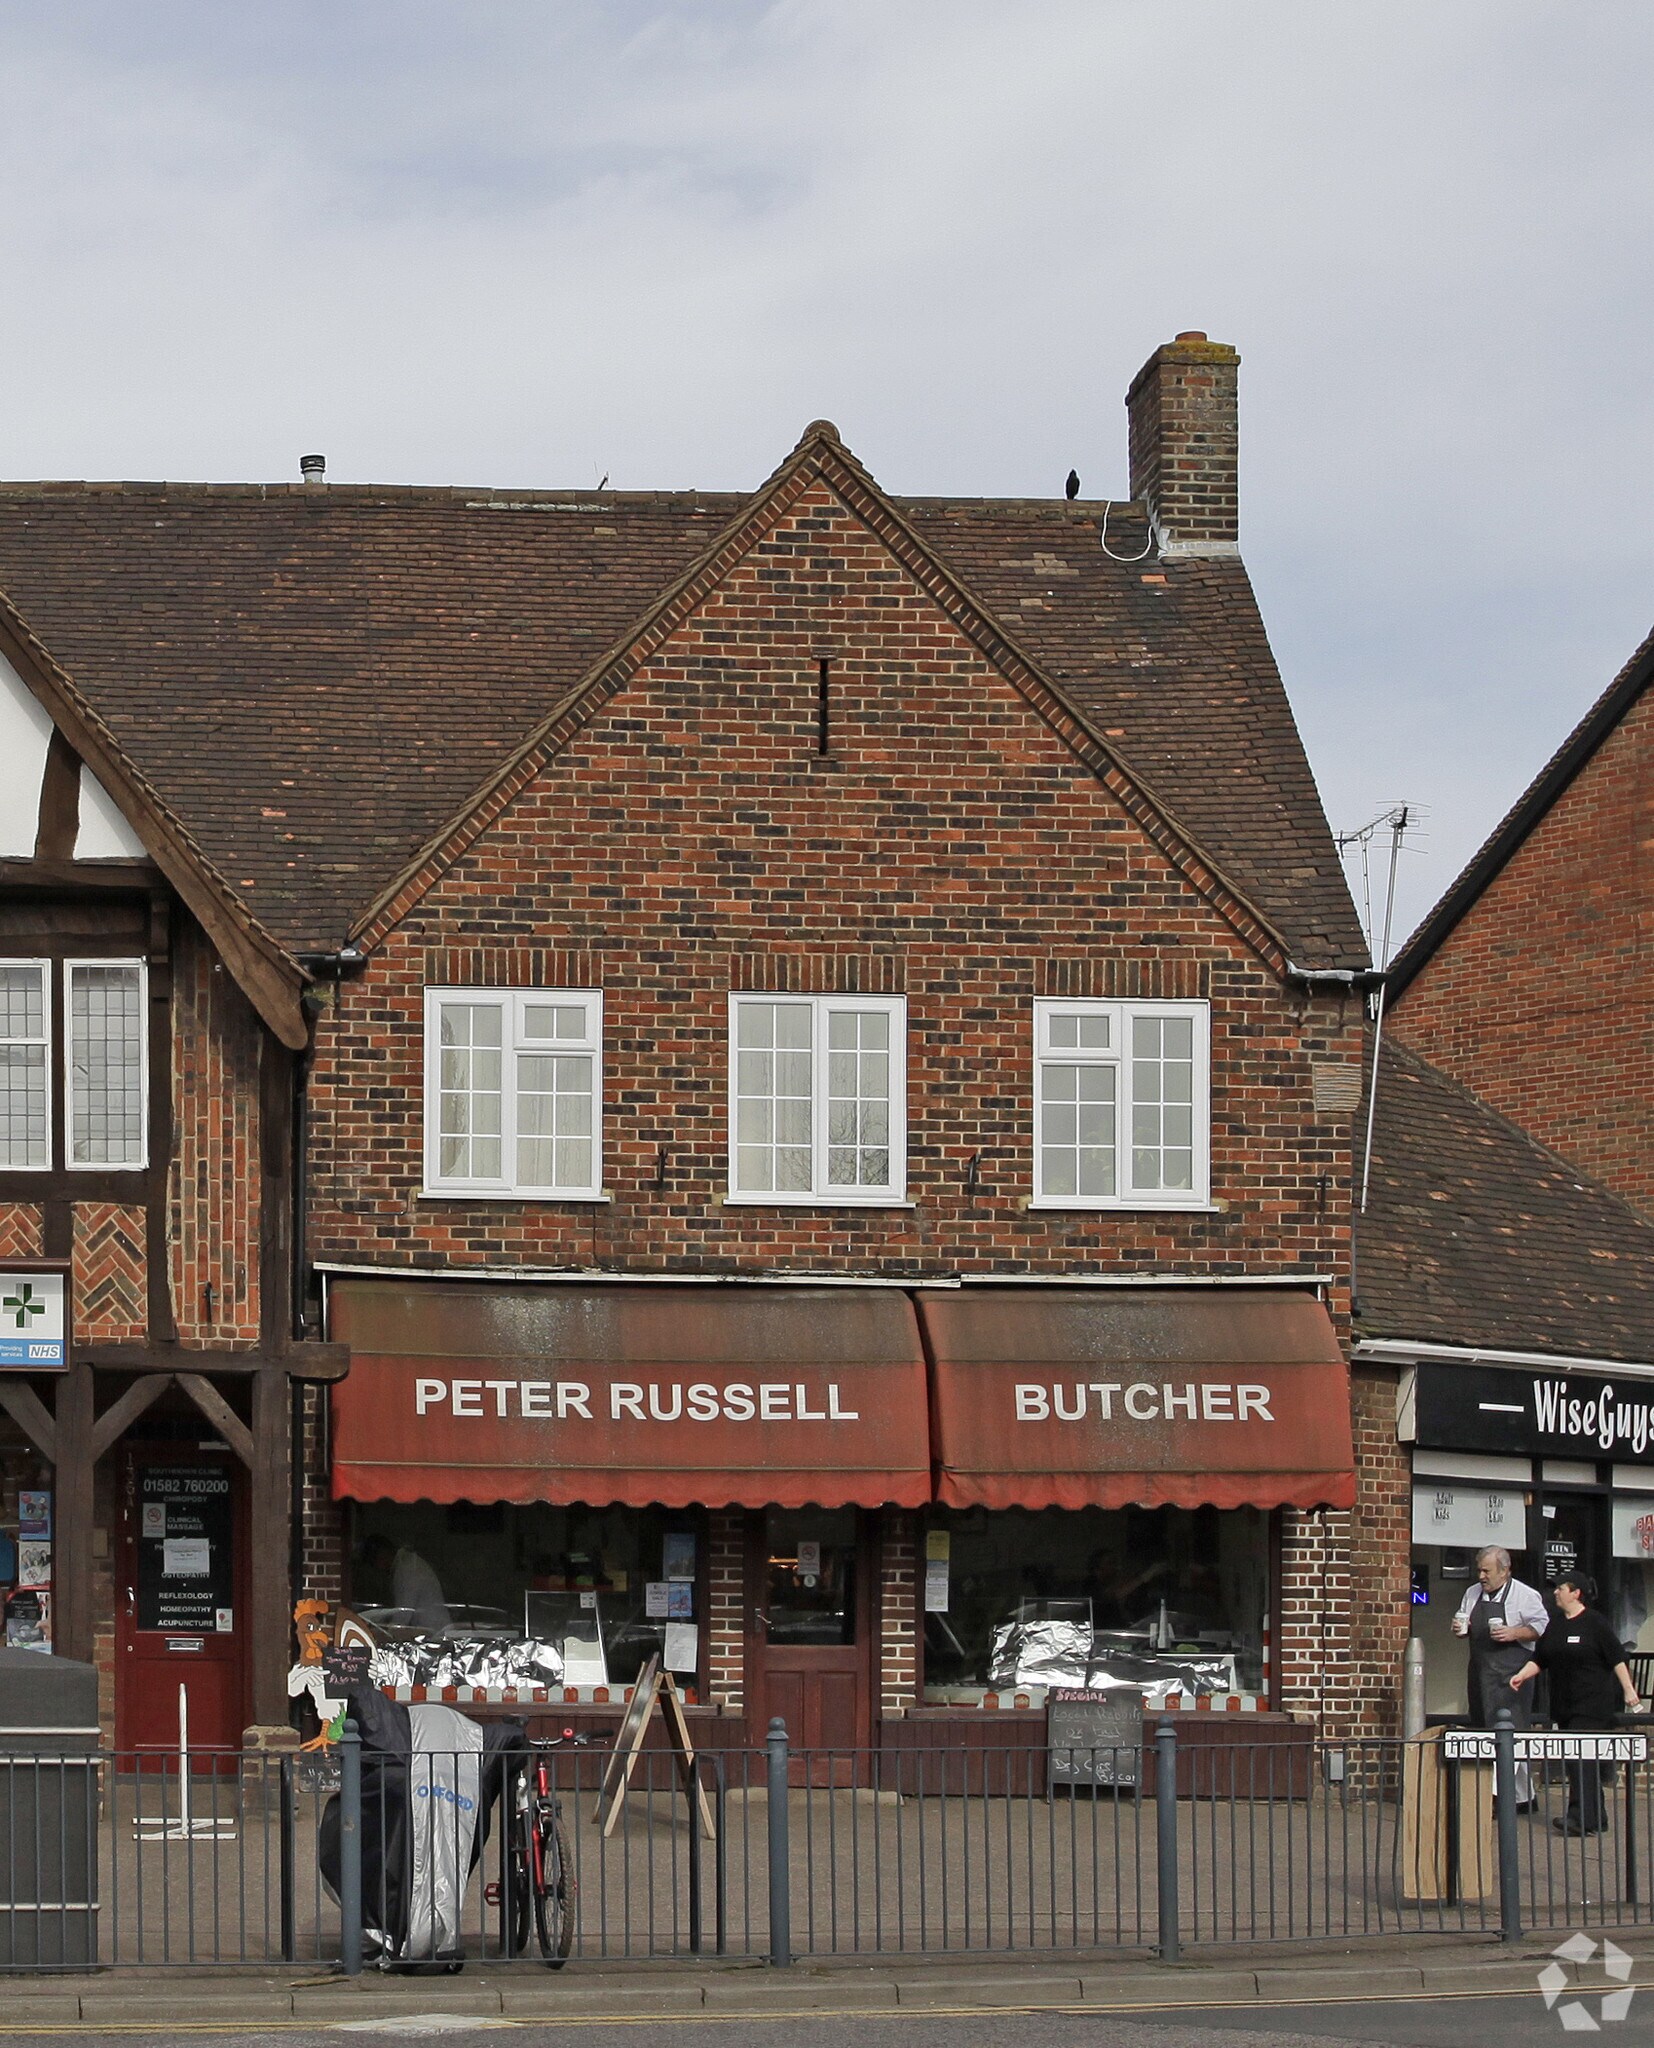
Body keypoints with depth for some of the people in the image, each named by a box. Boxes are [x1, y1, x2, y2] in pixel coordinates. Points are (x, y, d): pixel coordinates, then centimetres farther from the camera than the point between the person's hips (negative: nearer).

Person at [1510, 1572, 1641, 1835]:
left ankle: (1580, 1818, -22)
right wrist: (1521, 1676, 0)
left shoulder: (1595, 1623, -8)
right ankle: (1596, 1818, 13)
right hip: (1564, 1705, 8)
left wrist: (1628, 1689, -12)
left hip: (1592, 1703, -8)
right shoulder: (1555, 1625, 13)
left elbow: (1617, 1658, -9)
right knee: (1576, 1760, 7)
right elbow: (1539, 1660, 15)